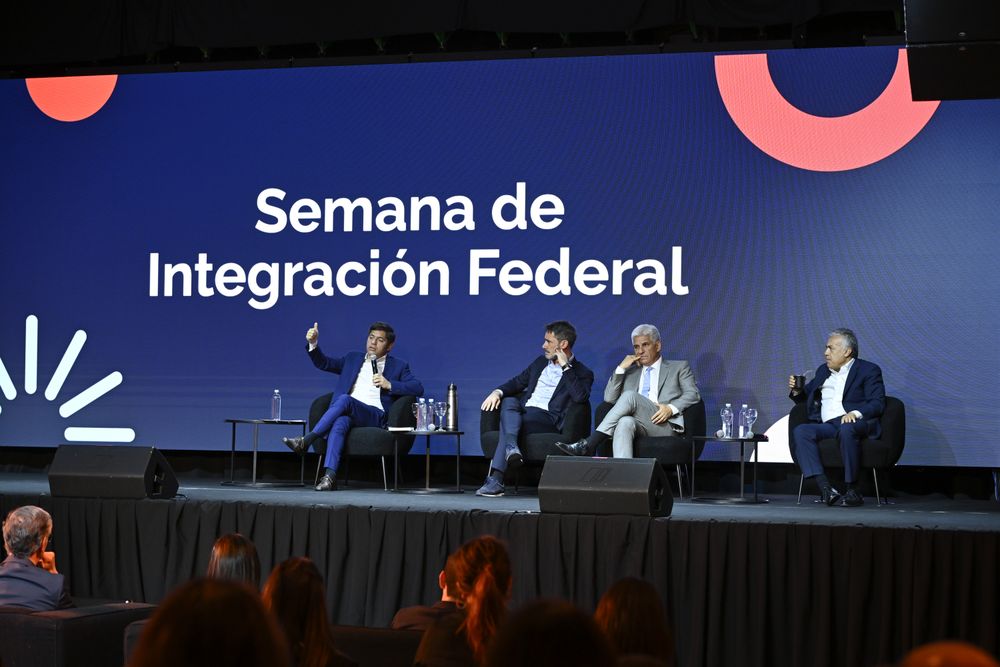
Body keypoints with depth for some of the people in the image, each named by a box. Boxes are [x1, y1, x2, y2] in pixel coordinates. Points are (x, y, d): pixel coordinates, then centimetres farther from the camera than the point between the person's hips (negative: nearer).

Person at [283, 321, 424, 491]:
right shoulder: (353, 359, 29)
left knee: (345, 399, -34)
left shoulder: (398, 366, 19)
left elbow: (418, 388, 5)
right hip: (347, 413, 3)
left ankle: (306, 441, -37)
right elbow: (323, 363, 22)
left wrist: (389, 385, -7)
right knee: (339, 423, -36)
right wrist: (313, 344, 4)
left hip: (375, 415, -2)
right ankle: (329, 476, -50)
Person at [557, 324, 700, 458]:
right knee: (625, 422, -38)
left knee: (630, 396, -30)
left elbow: (693, 394, 7)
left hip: (665, 425, -2)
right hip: (638, 426, 3)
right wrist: (621, 368, 10)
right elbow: (609, 398, 19)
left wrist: (671, 408, -12)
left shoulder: (679, 368, 22)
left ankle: (589, 445, -37)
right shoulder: (631, 372, 30)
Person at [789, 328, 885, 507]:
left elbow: (877, 404, -4)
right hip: (826, 425, 5)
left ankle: (853, 491, -32)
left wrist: (856, 413, -23)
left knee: (846, 429, -40)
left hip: (855, 423, -5)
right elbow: (806, 396, 35)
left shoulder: (868, 370, 8)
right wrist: (796, 390, 11)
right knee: (800, 431, -25)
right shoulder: (823, 371, 27)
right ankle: (825, 488, -35)